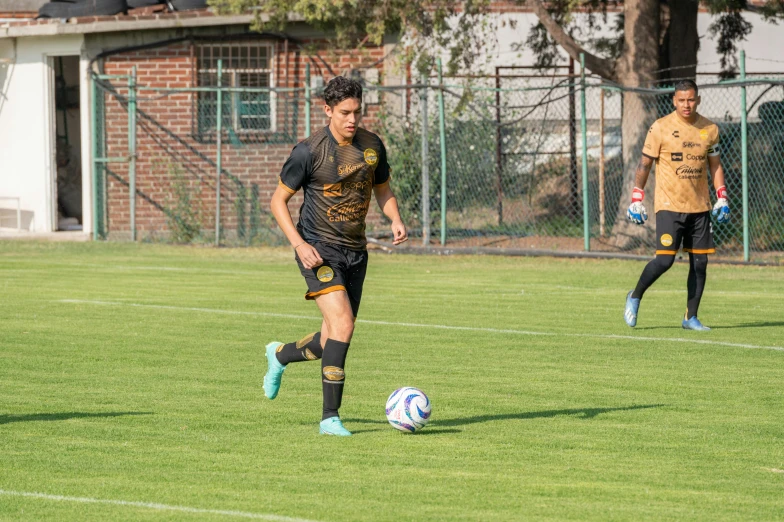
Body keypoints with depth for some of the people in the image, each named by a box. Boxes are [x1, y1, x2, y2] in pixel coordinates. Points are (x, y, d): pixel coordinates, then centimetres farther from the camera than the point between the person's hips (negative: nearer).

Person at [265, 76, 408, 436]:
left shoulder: (372, 146, 3)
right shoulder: (309, 151, -12)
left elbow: (383, 190, 18)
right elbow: (278, 200, -5)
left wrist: (396, 220, -3)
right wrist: (299, 244, -18)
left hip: (355, 251, 6)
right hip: (319, 249, -6)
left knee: (334, 340, 10)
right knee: (342, 323, -23)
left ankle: (280, 354, 43)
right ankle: (330, 417, -17)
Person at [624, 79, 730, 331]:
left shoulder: (710, 129, 7)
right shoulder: (660, 128, -5)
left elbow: (715, 165, 17)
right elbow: (644, 164, 0)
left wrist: (722, 198, 7)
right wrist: (636, 199, -3)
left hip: (700, 207, 4)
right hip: (669, 206, -4)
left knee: (700, 262, 1)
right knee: (664, 259, -13)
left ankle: (691, 317, 11)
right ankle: (635, 297, 10)